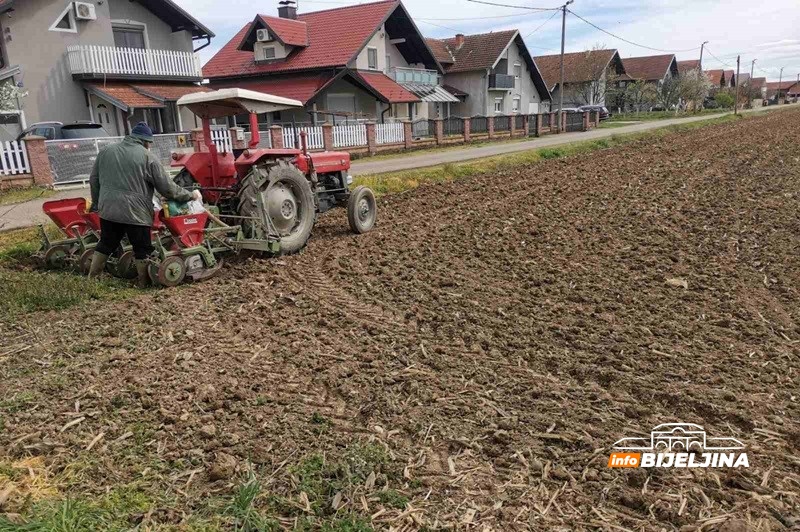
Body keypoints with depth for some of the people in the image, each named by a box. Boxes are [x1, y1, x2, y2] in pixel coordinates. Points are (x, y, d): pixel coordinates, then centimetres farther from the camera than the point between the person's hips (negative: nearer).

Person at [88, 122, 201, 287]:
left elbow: (94, 180, 16)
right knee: (143, 249, 7)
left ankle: (91, 279, 29)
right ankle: (143, 285, 14)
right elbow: (167, 188, -4)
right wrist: (191, 195, 8)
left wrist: (97, 203, 27)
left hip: (108, 209, 6)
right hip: (135, 212, -5)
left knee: (106, 244, 21)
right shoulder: (148, 157, -4)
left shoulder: (105, 151, 11)